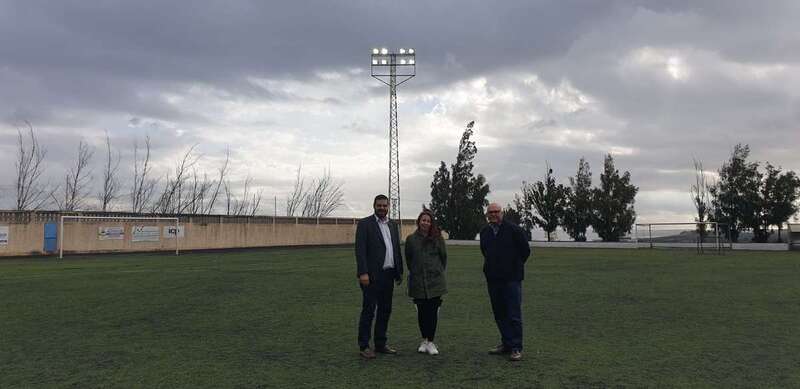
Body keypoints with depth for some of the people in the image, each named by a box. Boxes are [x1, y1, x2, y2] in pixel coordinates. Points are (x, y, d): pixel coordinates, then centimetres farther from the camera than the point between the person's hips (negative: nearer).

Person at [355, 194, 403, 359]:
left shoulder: (393, 225, 14)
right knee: (368, 311, -2)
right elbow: (360, 250, -12)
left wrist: (399, 272, 13)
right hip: (372, 276, -6)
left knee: (385, 311, 11)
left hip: (388, 275, 6)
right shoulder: (364, 224, -5)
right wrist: (363, 273, -20)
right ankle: (364, 347, 6)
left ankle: (381, 344, 21)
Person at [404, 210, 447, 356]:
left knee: (433, 311, -1)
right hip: (418, 282, 1)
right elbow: (408, 259, 11)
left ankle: (431, 342, 7)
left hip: (435, 281, -1)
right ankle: (424, 340, 20)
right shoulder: (411, 239, 1)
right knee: (422, 312, 7)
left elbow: (444, 256, 8)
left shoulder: (437, 238, -1)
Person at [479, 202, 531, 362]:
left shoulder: (514, 230, -7)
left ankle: (516, 348, 0)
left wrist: (515, 267, 6)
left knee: (514, 315, -5)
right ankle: (506, 343, 23)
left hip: (512, 279, -6)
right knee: (499, 314, 12)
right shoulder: (484, 232, 10)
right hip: (493, 279, 6)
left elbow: (525, 251, 0)